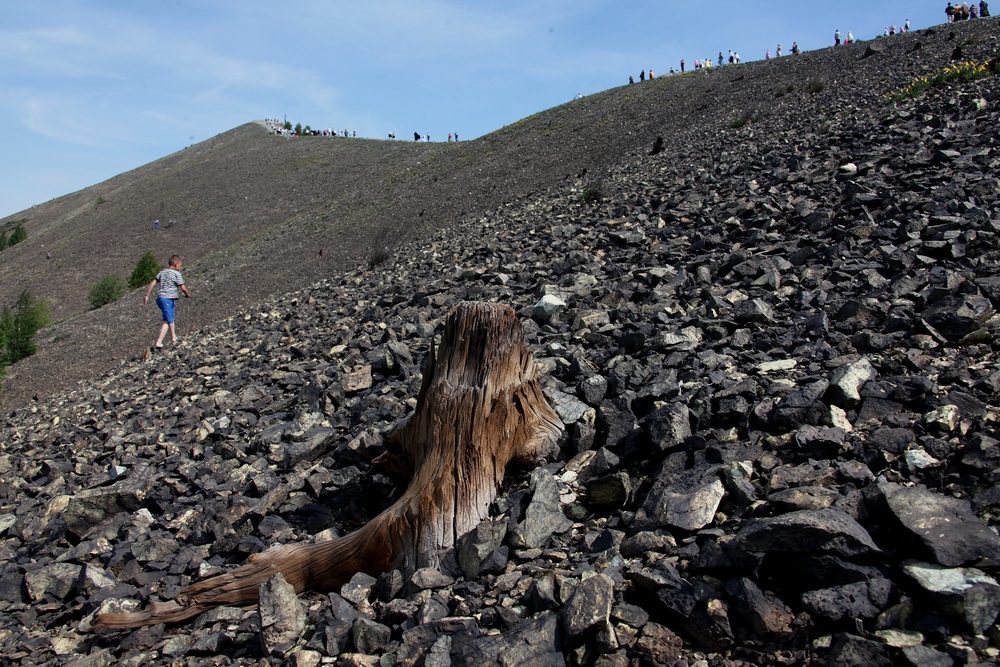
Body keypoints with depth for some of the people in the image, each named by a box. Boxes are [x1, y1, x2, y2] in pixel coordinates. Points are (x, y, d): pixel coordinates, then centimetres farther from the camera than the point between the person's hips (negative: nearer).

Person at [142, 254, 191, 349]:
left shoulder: (162, 272, 14)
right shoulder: (177, 274, -5)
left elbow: (152, 283, 10)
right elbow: (183, 288, -8)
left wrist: (147, 296, 12)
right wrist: (188, 295, 12)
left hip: (159, 298, 8)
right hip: (168, 299, -8)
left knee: (170, 318, 23)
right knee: (168, 321, -6)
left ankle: (173, 337, 34)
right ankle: (159, 342, -14)